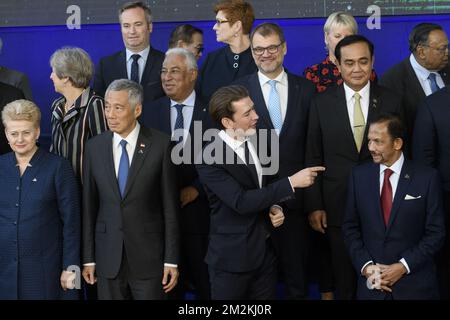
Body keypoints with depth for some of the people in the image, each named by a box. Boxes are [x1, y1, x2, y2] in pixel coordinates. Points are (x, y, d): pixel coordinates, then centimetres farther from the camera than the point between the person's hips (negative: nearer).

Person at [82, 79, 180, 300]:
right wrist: (88, 258, 4)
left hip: (148, 256, -2)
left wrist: (172, 260, -6)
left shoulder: (160, 145, -7)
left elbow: (170, 206, -5)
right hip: (107, 258, 3)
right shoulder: (94, 147, 2)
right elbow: (89, 206, 5)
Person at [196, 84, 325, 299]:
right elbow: (241, 202, -26)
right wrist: (291, 182, -27)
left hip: (265, 250, 6)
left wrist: (274, 207, -5)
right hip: (232, 257, -6)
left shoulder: (255, 142, 3)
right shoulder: (210, 158, -18)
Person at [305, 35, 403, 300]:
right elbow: (313, 158, 2)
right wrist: (314, 206, -2)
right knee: (344, 280, 11)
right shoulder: (322, 103, 0)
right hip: (338, 206, 0)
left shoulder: (391, 102, 0)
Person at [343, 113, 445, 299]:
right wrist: (365, 265, -8)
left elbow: (436, 232, -5)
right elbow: (350, 227, 5)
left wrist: (404, 266, -13)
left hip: (414, 283, -2)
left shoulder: (427, 178, -6)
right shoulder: (359, 175, 2)